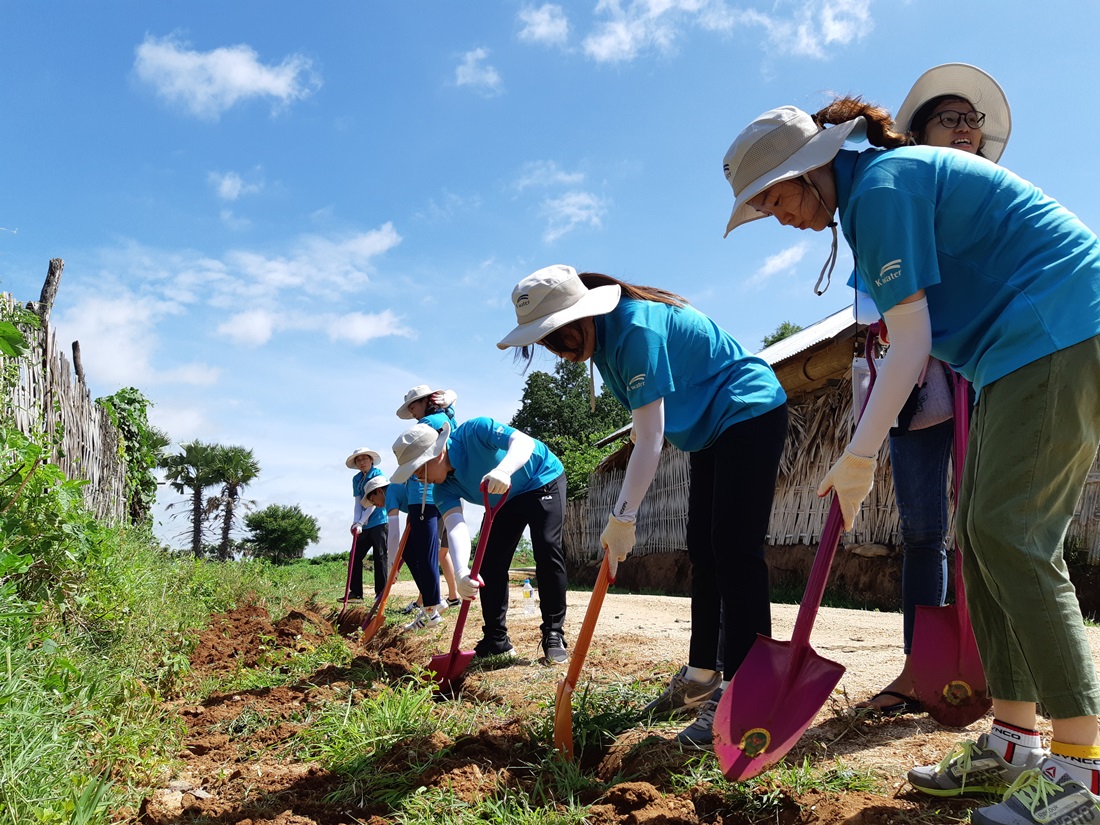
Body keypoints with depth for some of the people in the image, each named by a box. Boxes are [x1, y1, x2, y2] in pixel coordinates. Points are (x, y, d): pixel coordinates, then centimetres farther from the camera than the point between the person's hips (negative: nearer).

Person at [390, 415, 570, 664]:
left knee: (547, 550, -20)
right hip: (505, 502, 7)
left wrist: (503, 470, -66)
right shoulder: (444, 488, -17)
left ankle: (554, 636, -12)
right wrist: (461, 571, -51)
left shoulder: (474, 430, -32)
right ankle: (496, 639, 9)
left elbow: (524, 441, -44)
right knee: (490, 564, -2)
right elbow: (455, 525, -33)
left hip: (544, 481, -6)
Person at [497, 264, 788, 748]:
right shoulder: (605, 336, 1)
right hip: (712, 428, 10)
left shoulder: (635, 330, -28)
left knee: (735, 550, -15)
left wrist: (622, 518, -29)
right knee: (703, 552, 9)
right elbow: (646, 435, 9)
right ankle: (701, 677, 18)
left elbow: (649, 440, -30)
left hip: (751, 413, -10)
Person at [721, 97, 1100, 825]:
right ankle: (1013, 743, 11)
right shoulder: (886, 177, 15)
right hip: (1020, 351, 10)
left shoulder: (880, 185, -15)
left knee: (1010, 534, -14)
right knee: (983, 532, 5)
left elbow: (911, 342, -20)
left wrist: (859, 455, -19)